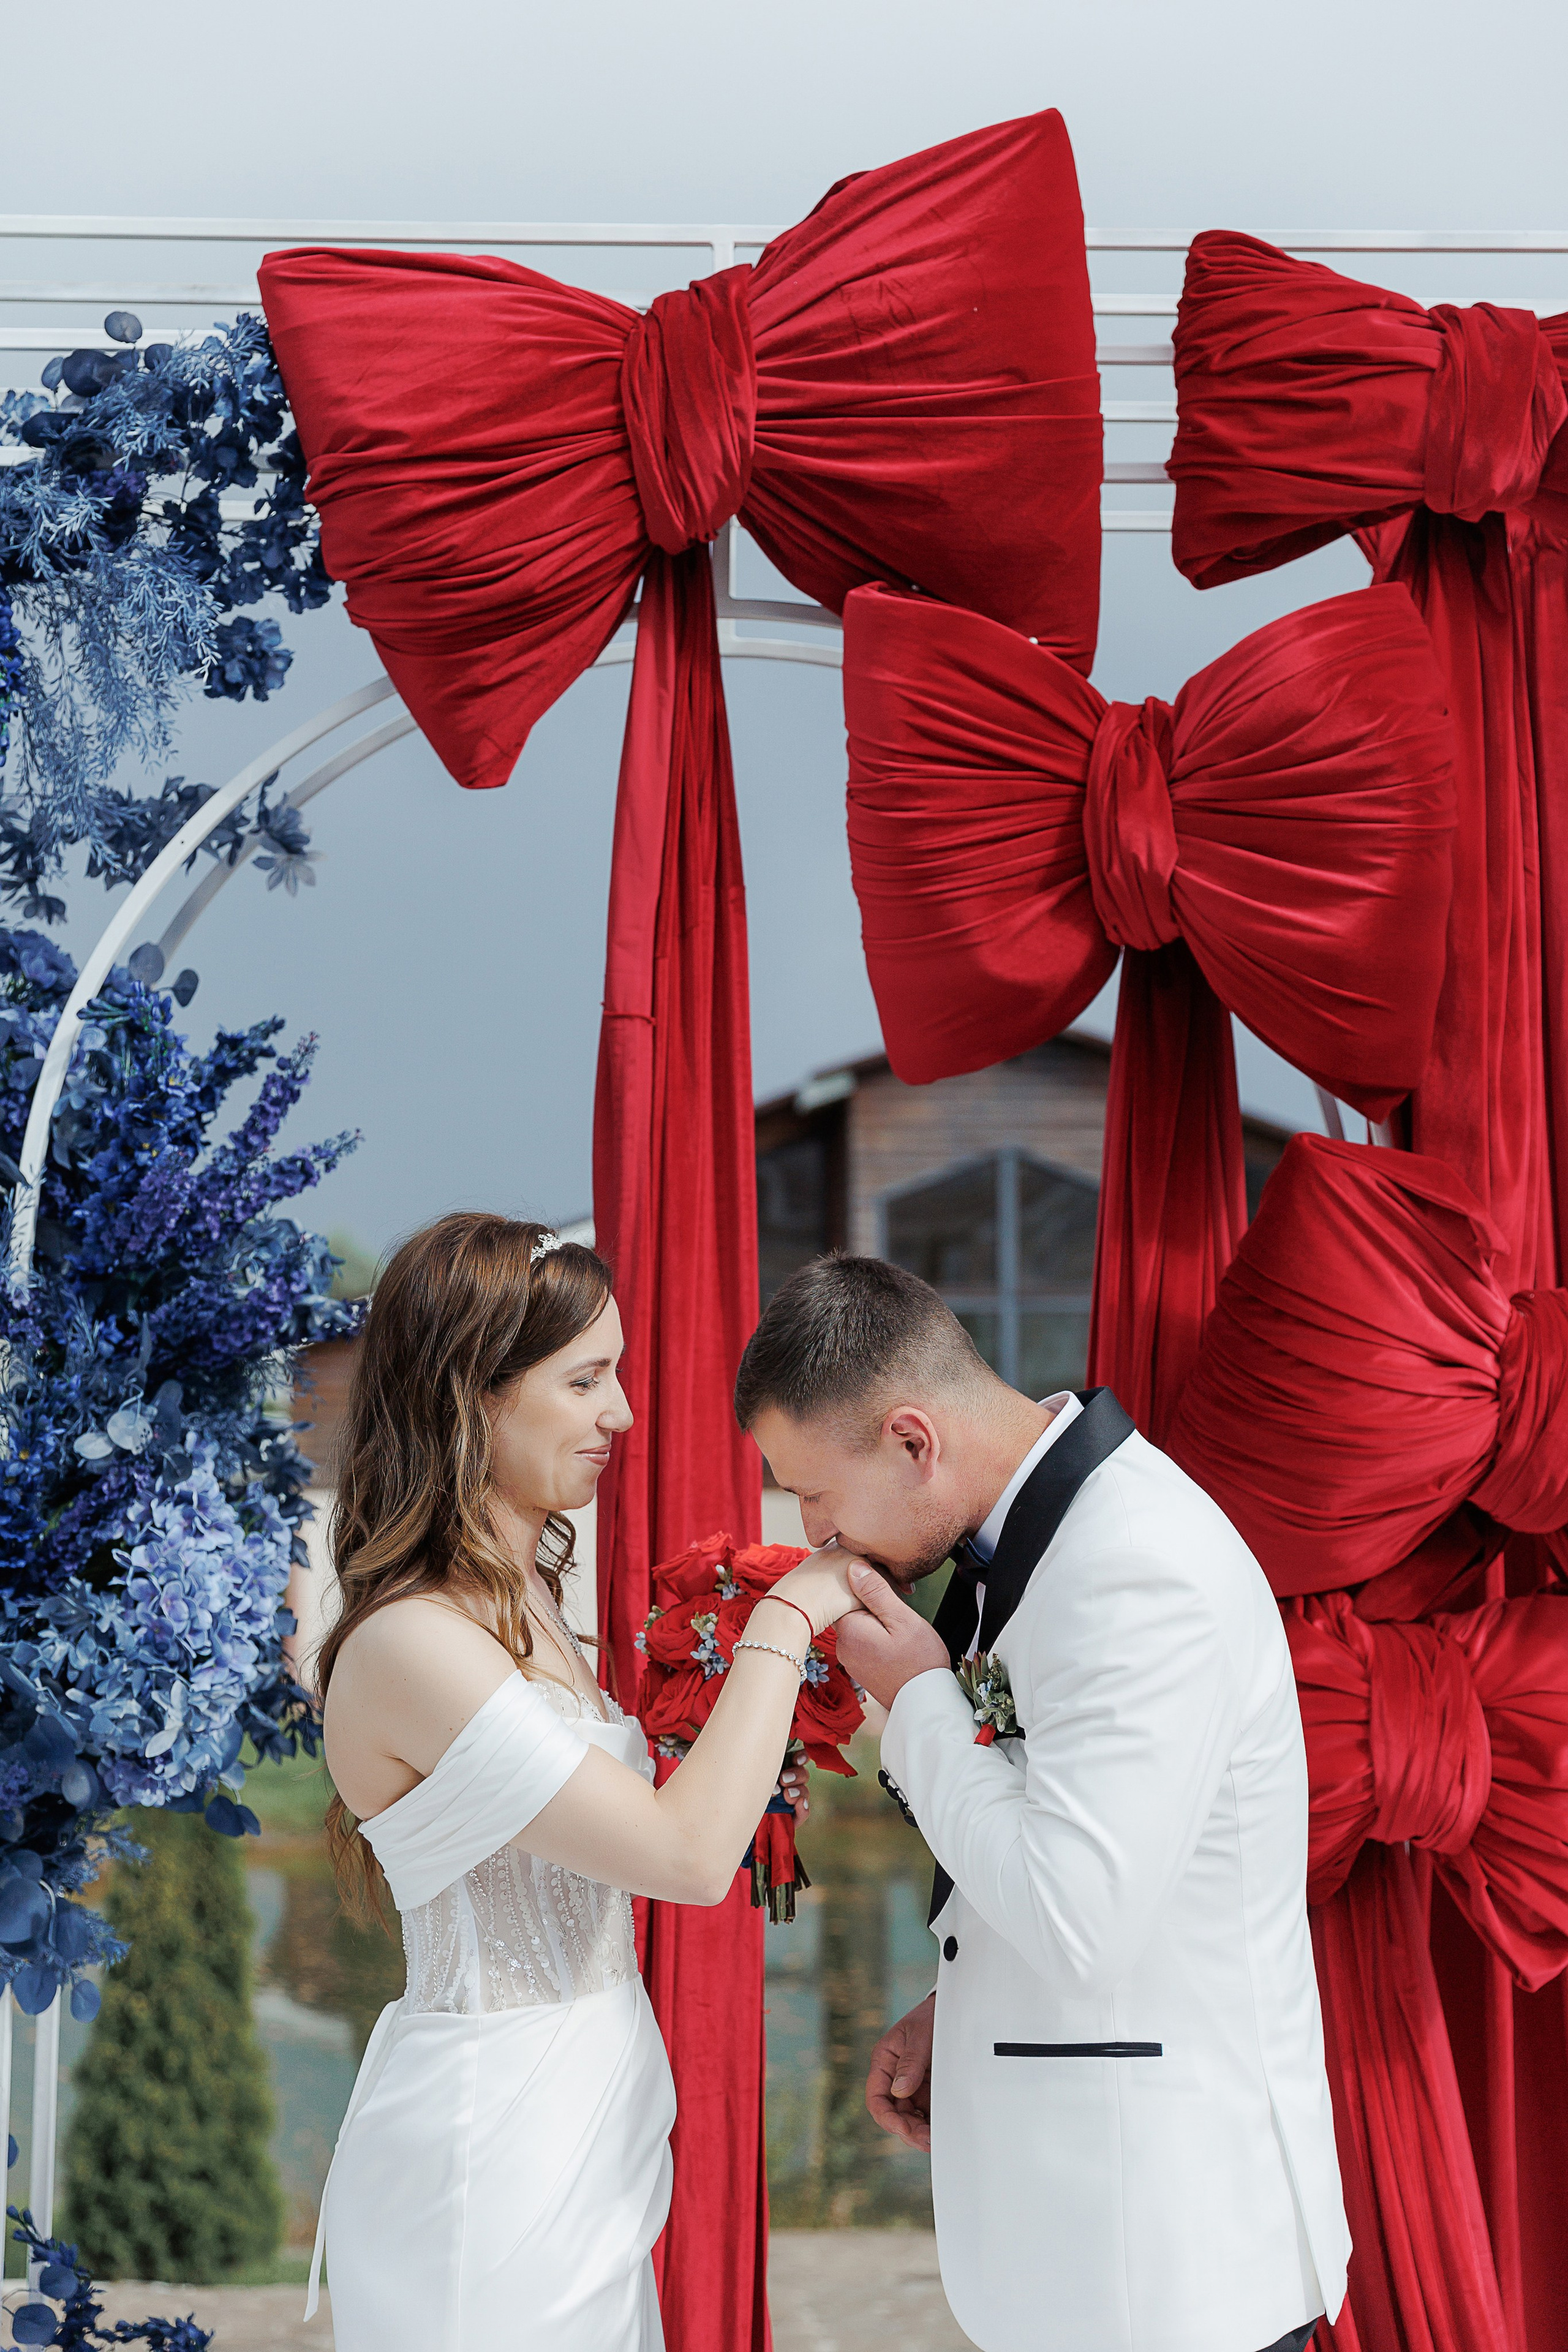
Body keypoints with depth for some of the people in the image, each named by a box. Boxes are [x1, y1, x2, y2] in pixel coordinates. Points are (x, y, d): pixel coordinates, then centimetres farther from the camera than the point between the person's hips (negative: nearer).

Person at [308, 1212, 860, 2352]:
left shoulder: (522, 1597, 9)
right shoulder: (410, 1646, -21)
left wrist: (739, 1789, 3)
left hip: (586, 2149, 9)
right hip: (489, 2161, -9)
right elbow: (687, 1854, -24)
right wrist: (786, 1618, -16)